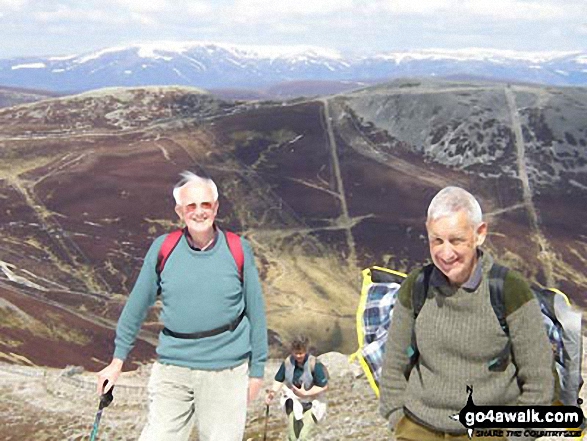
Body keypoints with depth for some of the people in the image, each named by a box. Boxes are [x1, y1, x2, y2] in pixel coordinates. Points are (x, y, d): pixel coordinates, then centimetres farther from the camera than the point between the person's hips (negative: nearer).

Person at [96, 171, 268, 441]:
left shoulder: (239, 250, -2)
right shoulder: (162, 249, 0)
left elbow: (255, 313, 4)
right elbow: (137, 306, 8)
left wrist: (257, 370, 6)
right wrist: (118, 360, 12)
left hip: (226, 371, 0)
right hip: (172, 368, 1)